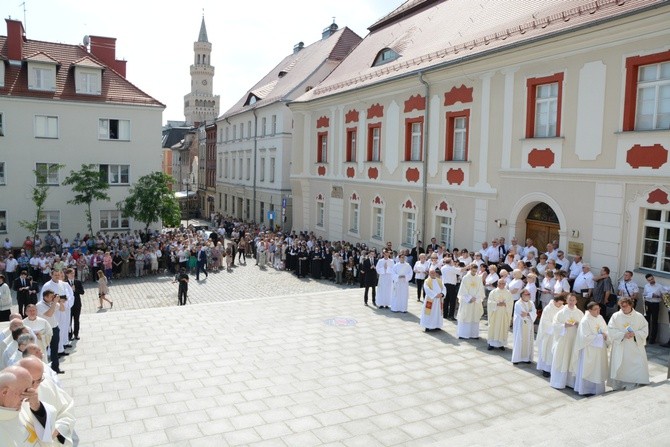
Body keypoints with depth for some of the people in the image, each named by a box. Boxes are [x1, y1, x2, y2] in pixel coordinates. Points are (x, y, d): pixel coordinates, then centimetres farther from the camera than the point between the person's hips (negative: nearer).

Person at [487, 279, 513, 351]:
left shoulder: (508, 293, 5)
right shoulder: (493, 292, 1)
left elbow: (511, 302, 0)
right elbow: (490, 302, -4)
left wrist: (505, 304, -18)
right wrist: (497, 304, -18)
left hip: (504, 314, 1)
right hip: (495, 313, -1)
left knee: (503, 328, 2)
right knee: (493, 327, 0)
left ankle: (501, 343, 12)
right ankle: (491, 343, 7)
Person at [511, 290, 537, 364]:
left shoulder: (531, 303, 7)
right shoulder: (518, 304, -11)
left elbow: (534, 313, -6)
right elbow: (521, 315, -19)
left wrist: (527, 314, -22)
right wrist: (530, 314, -14)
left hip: (529, 326, 6)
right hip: (520, 325, -6)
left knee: (528, 341, 7)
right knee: (519, 341, -3)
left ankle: (527, 357, 17)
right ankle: (516, 358, 3)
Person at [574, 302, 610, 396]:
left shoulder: (600, 318, 4)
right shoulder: (585, 321, -17)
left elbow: (605, 330, 13)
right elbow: (586, 337, -20)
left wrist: (605, 336, -8)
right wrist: (600, 336, -16)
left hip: (600, 349, 7)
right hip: (589, 350, -7)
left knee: (599, 369, 13)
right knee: (588, 370, 2)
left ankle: (598, 389, 24)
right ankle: (586, 390, 13)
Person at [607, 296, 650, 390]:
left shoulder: (639, 316, 0)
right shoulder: (616, 316, -2)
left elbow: (645, 330, 1)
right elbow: (611, 330, -4)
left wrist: (635, 334, -16)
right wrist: (623, 335, -17)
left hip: (636, 348, 1)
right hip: (620, 348, -1)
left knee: (639, 367, -1)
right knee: (620, 368, 4)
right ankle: (619, 388, 16)